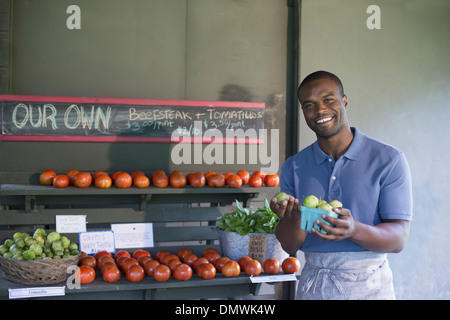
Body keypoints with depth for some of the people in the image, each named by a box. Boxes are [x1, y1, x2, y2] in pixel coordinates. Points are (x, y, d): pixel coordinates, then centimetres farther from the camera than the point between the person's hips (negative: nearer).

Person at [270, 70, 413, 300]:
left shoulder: (389, 160, -7)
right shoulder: (293, 167, 2)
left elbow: (399, 239, -11)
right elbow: (290, 247, 2)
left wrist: (354, 230, -30)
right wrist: (293, 218, -20)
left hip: (369, 286, -2)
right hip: (313, 285, 3)